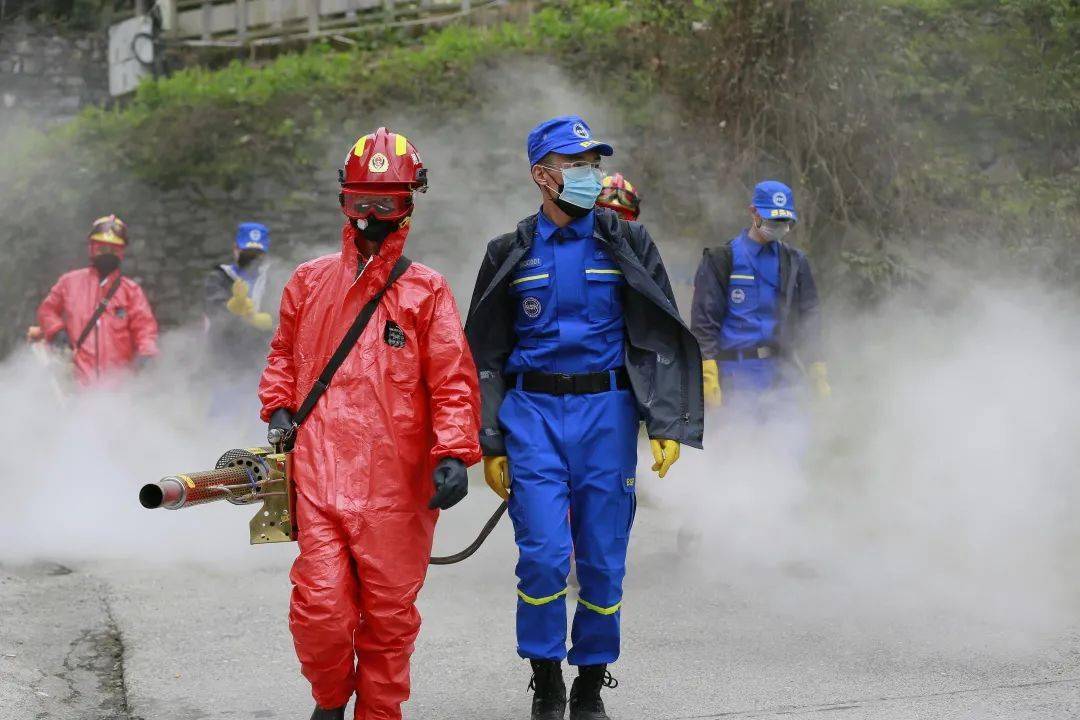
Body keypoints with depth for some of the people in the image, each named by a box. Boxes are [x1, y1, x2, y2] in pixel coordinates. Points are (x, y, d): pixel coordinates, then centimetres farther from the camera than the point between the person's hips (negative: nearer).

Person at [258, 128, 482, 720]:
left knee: (388, 615, 4)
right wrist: (278, 410, 10)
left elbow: (453, 381, 0)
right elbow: (283, 355, 26)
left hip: (396, 486, -1)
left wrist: (453, 454, -12)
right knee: (319, 609, -5)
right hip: (318, 476, 1)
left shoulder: (426, 291, 4)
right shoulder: (310, 282, 12)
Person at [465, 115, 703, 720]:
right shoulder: (512, 254, 7)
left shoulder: (627, 244, 7)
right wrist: (490, 445, 6)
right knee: (544, 553, -10)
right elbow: (486, 357, 11)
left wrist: (669, 425, -3)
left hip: (607, 411, 1)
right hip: (533, 413, 0)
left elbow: (664, 338, 7)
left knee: (604, 560, 3)